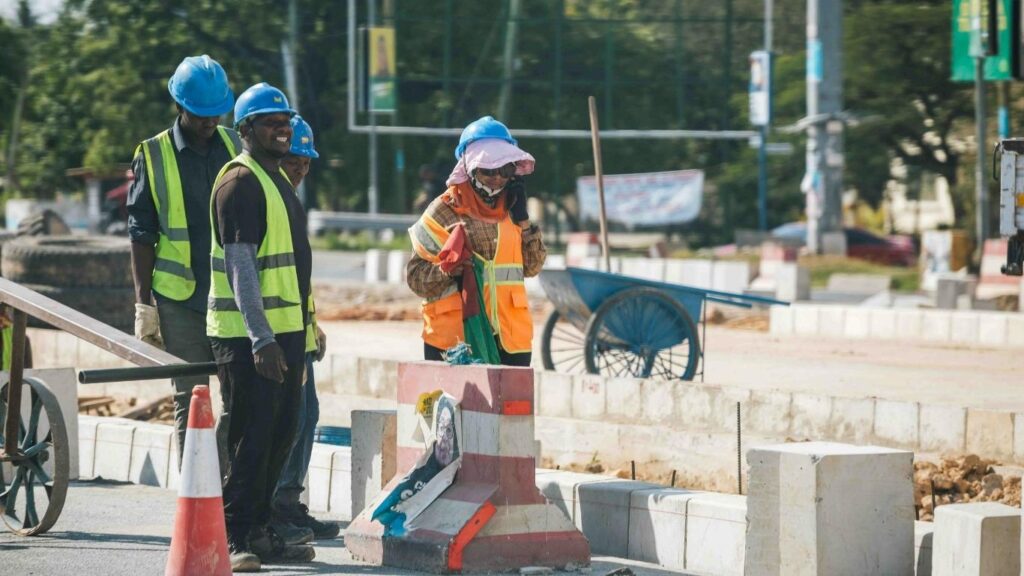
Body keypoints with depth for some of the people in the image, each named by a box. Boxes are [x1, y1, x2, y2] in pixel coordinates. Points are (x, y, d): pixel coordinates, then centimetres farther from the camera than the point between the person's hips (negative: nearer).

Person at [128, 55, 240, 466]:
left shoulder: (237, 147, 9)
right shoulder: (153, 156, 0)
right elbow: (141, 235, 1)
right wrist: (144, 304, -4)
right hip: (180, 299, -3)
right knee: (190, 401, 2)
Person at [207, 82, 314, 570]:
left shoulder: (277, 178, 18)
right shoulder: (240, 182, -12)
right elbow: (240, 267, -19)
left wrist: (301, 333, 23)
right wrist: (261, 339, -24)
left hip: (285, 328, 9)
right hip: (247, 332, -9)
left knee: (280, 434, 11)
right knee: (251, 438, -8)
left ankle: (258, 532, 18)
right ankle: (235, 538, -2)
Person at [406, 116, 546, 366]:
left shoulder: (511, 208, 14)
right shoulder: (444, 210, -2)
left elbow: (532, 267, 11)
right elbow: (416, 278, -3)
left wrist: (523, 220, 2)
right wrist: (450, 268, -22)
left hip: (510, 336, 5)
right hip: (454, 337, -5)